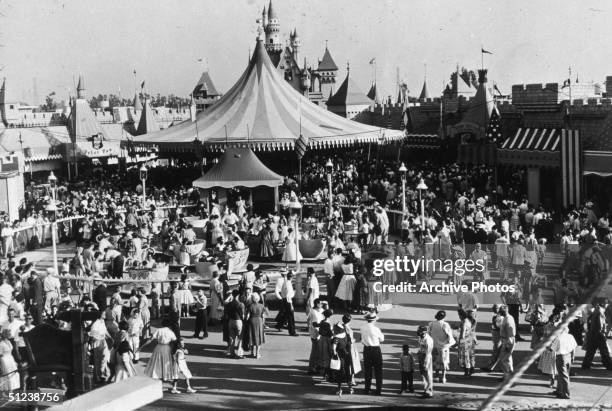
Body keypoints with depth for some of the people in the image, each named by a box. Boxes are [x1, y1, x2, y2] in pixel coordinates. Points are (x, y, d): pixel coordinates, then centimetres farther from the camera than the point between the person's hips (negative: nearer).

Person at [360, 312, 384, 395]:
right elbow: (382, 339, -1)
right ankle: (378, 389, 6)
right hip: (376, 349, -4)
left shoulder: (363, 328, -4)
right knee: (378, 370, 6)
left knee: (367, 370, 14)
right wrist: (382, 334, 15)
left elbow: (362, 339, 7)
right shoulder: (376, 329, -15)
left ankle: (367, 389, 20)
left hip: (366, 349, 4)